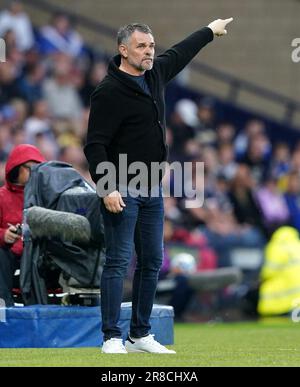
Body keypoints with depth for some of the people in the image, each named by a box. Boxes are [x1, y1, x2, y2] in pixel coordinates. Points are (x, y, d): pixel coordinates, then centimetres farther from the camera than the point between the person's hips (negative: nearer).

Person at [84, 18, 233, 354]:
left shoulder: (155, 74, 9)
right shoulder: (109, 92, -16)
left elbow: (180, 54, 30)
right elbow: (95, 145, -18)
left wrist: (210, 31, 43)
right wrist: (106, 188, -26)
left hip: (152, 190, 8)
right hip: (121, 192, -8)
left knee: (151, 262, 9)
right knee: (119, 261, -10)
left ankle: (140, 336, 16)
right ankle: (112, 339, -8)